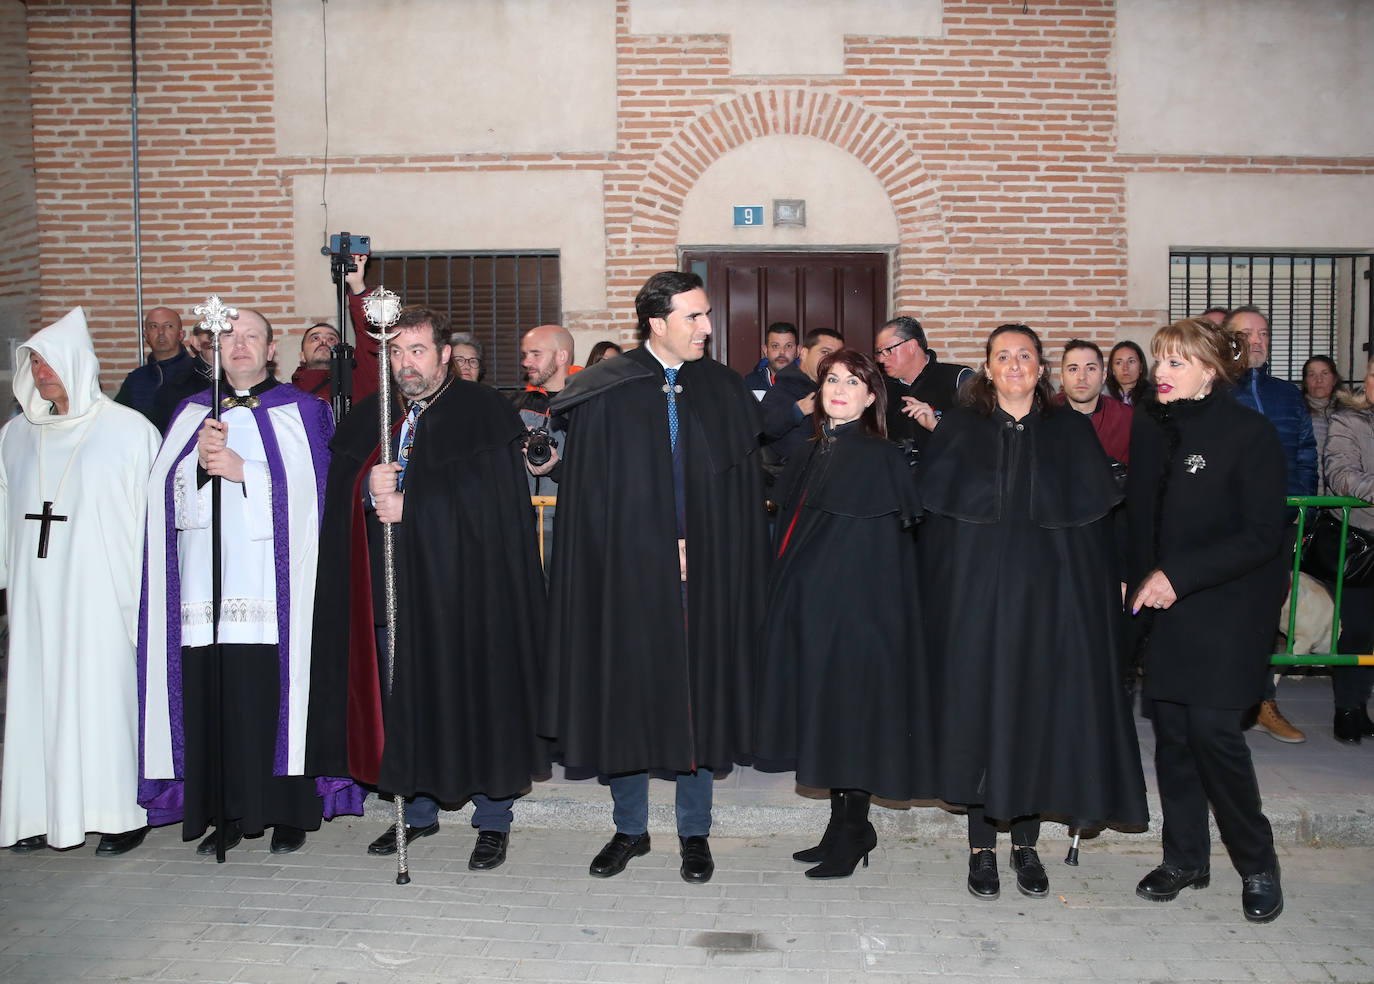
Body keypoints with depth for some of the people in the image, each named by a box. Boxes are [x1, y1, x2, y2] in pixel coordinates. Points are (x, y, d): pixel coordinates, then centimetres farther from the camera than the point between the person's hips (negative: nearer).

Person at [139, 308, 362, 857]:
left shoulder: (300, 412, 8)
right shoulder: (192, 414, 17)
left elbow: (305, 489, -5)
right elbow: (167, 492, 7)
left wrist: (242, 470, -12)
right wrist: (202, 462, -10)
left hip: (273, 586, -3)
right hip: (206, 583, 3)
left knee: (276, 698, -3)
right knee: (211, 702, 1)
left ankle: (288, 812, 10)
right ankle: (227, 814, 14)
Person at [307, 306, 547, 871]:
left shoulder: (483, 412, -2)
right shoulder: (368, 418, 15)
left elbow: (484, 497, -13)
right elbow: (340, 488, 5)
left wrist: (406, 503, -15)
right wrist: (369, 486, -16)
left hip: (466, 585, -4)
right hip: (393, 588, 5)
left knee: (477, 699, 1)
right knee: (403, 702, 11)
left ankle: (493, 820, 15)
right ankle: (418, 809, 29)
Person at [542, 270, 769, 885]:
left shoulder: (724, 390, 5)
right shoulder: (606, 392, -3)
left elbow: (743, 490, 6)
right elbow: (589, 492, -3)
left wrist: (700, 551, -4)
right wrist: (657, 550, -6)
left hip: (705, 576, 2)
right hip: (629, 573, -1)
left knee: (698, 698, 8)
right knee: (625, 696, 8)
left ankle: (695, 833, 25)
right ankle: (630, 829, 26)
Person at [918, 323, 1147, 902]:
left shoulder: (1071, 432, 7)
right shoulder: (960, 429, 4)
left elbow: (1095, 519, 6)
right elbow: (931, 516, 2)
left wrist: (1099, 594, -3)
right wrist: (938, 591, -5)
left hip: (1048, 595, 1)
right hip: (975, 594, -1)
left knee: (1039, 709, 5)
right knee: (978, 707, 2)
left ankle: (1026, 842, 21)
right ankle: (982, 846, 15)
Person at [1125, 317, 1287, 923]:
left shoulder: (1250, 434, -9)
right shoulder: (1150, 427, 8)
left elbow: (1262, 535, -12)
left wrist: (1179, 575, -17)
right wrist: (1140, 581, 4)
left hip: (1227, 609, -5)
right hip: (1162, 605, 5)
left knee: (1213, 730, -10)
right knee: (1171, 731, 7)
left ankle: (1257, 864, 12)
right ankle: (1184, 858, 22)